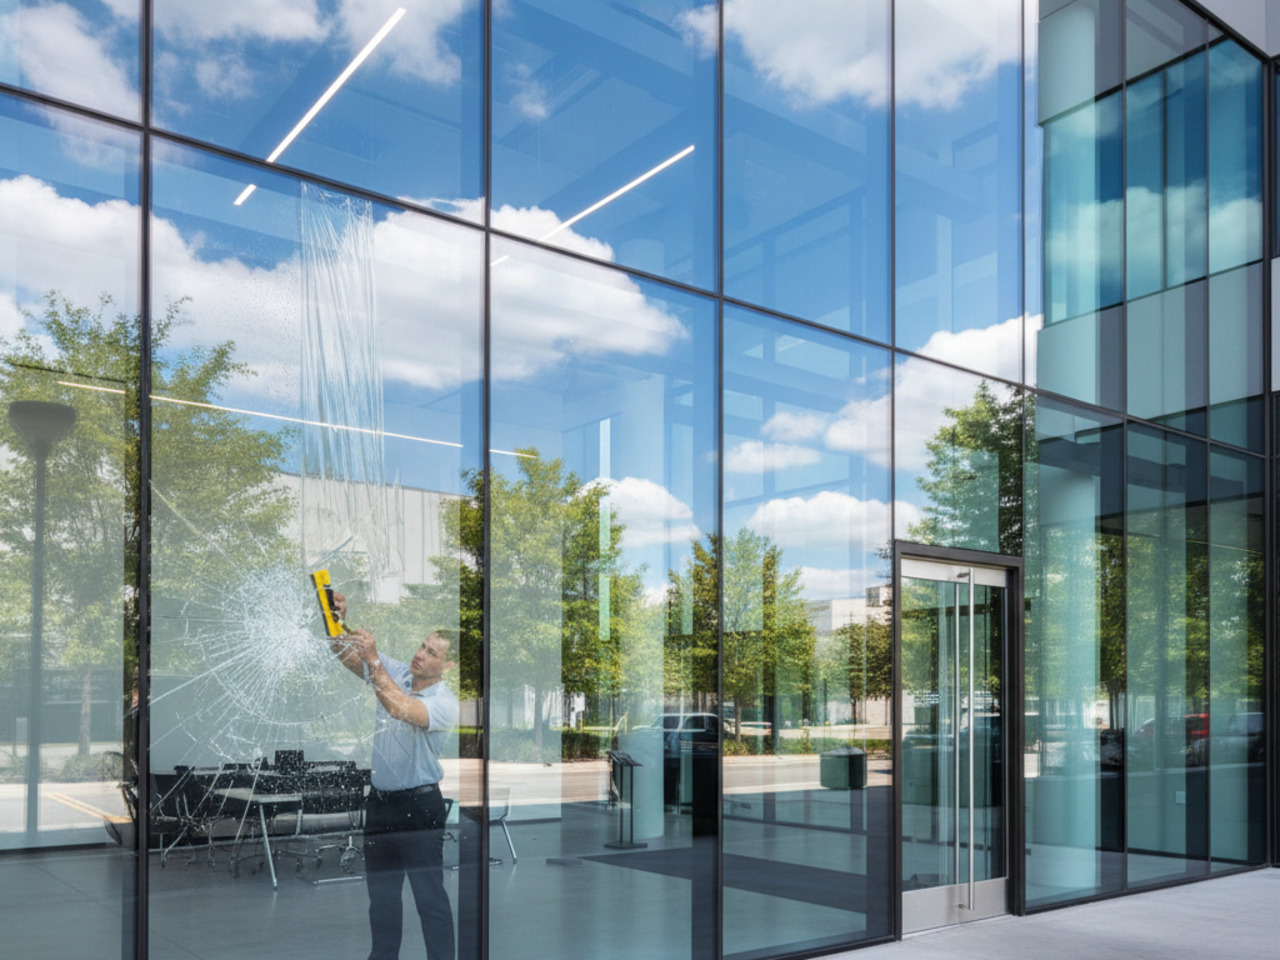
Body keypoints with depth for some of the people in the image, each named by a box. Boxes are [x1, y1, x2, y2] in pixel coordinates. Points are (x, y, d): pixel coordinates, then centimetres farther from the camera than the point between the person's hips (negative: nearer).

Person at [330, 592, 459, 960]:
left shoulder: (445, 702, -17)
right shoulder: (393, 671, 1)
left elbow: (401, 709, -33)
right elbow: (345, 653, 1)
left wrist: (373, 658, -33)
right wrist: (337, 621, -19)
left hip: (420, 805, -6)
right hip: (380, 800, 6)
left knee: (430, 894, -2)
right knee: (380, 891, 17)